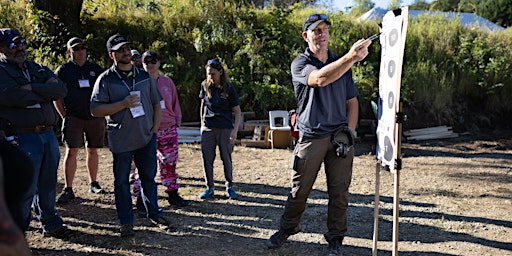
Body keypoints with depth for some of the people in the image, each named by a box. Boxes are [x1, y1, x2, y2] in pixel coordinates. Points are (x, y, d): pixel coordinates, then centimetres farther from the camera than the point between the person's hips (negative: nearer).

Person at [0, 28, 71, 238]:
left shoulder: (38, 69, 16)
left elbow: (62, 90, 0)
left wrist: (33, 88, -13)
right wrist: (46, 90, -8)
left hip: (48, 134, 6)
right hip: (23, 137, -6)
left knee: (48, 184, 15)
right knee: (25, 188, -1)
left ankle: (50, 224, 30)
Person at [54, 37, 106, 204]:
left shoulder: (96, 69, 10)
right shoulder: (63, 70, 4)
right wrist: (65, 116, -4)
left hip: (96, 117, 2)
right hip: (74, 118, -2)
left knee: (93, 151, 11)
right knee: (71, 152, -8)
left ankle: (93, 184, 23)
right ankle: (68, 189, -4)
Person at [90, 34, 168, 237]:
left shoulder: (144, 76, 10)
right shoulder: (106, 79, -2)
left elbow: (156, 105, 15)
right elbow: (95, 110, -8)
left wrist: (155, 129, 4)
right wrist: (123, 104, -17)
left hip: (146, 138, 3)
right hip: (120, 140, -3)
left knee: (149, 178, 13)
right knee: (121, 181, 4)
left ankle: (154, 214, 28)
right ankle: (126, 222, 15)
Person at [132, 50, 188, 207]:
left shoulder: (167, 82, 10)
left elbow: (175, 104, 16)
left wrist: (177, 122, 12)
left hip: (168, 129, 4)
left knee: (170, 162, 10)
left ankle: (173, 194, 22)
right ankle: (141, 197, 6)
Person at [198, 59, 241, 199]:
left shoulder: (228, 87, -5)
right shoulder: (205, 85, 4)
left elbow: (237, 111, -3)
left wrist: (235, 130, -11)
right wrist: (202, 123, 15)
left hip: (225, 128, -3)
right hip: (207, 128, 3)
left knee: (226, 158, 3)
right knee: (207, 159, 2)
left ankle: (229, 187, 19)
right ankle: (209, 188, 14)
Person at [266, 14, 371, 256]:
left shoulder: (341, 63, 13)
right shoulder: (300, 63, -3)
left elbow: (352, 100, 17)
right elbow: (319, 79, -26)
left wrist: (349, 131, 3)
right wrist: (351, 57, -39)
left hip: (340, 137, 3)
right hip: (311, 137, -3)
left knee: (339, 192, 5)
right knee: (299, 189, 6)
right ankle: (287, 228, 26)